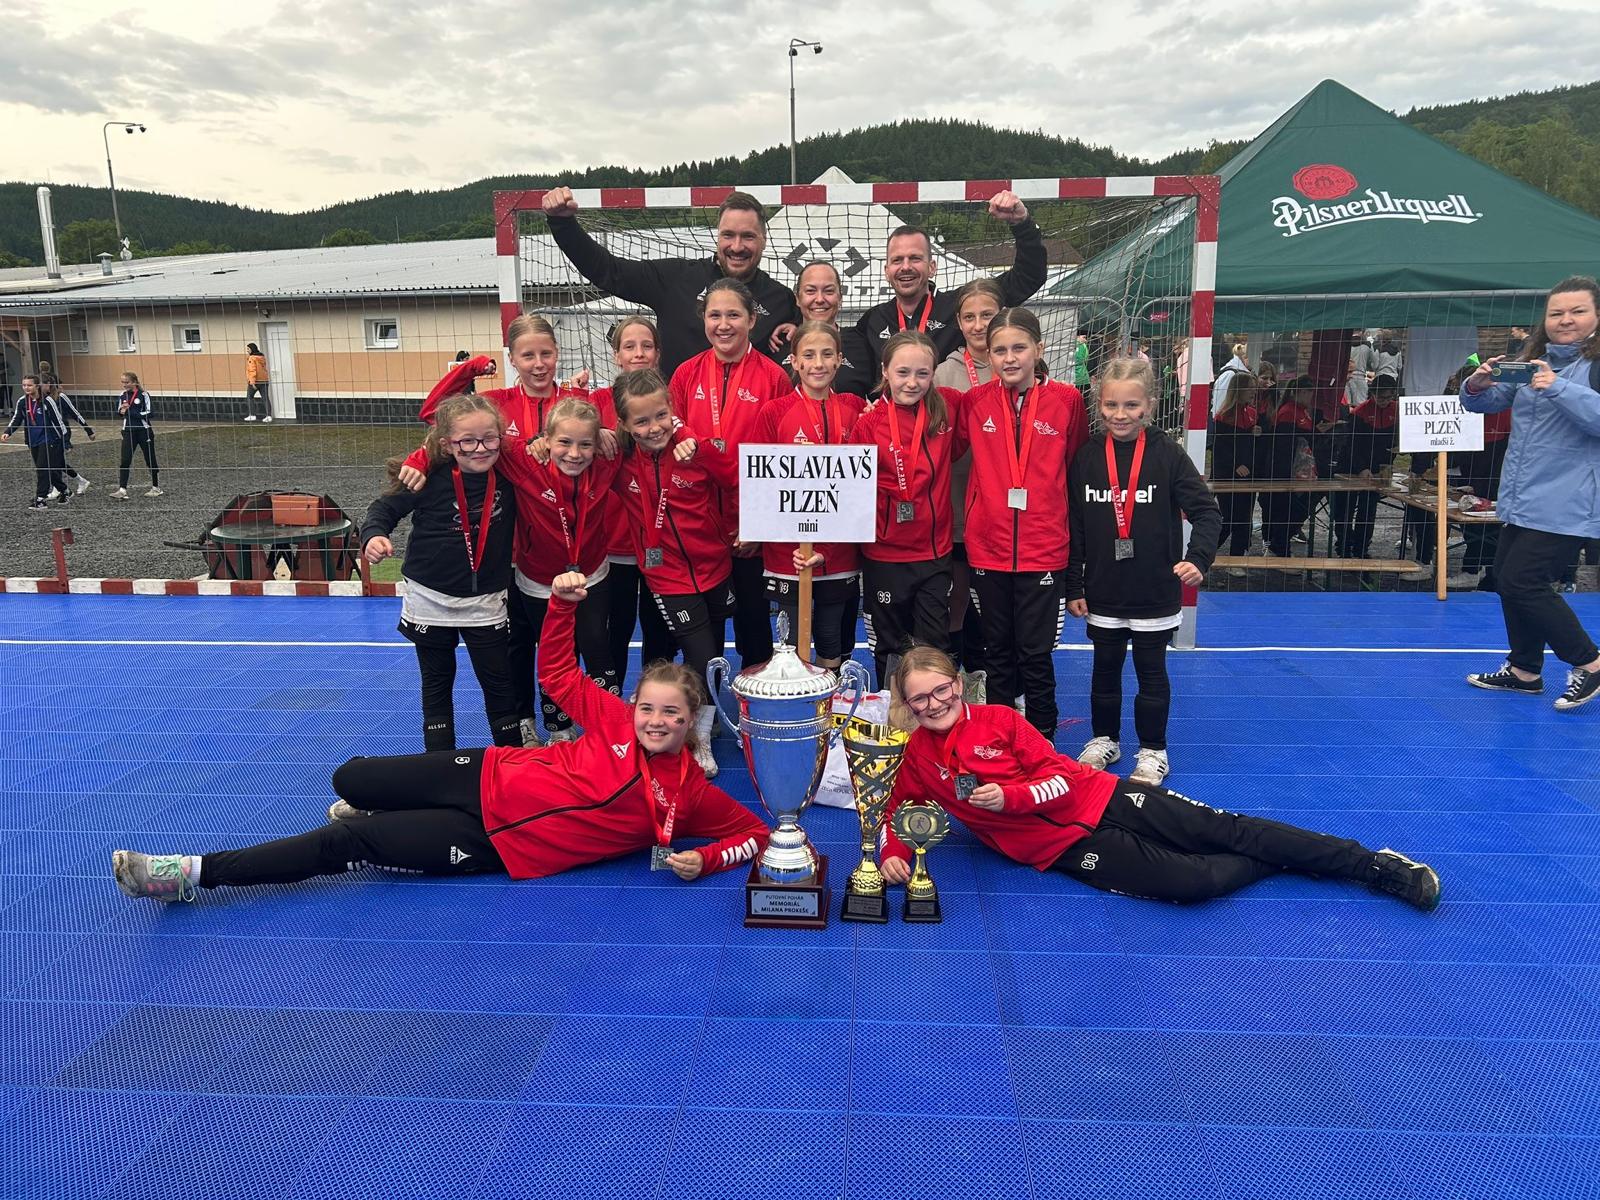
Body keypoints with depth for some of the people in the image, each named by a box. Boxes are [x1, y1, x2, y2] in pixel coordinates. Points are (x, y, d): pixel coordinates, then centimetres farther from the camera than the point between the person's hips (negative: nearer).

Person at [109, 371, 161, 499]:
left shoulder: (143, 395, -8)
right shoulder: (123, 395, 7)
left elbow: (147, 414, -14)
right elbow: (119, 411, 17)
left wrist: (129, 412, -19)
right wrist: (121, 410, -6)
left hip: (144, 431, -4)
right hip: (128, 431, 4)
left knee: (150, 460, 7)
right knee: (125, 461, -6)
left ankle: (156, 488, 21)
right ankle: (122, 490, -9)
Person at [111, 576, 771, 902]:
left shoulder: (689, 793, -9)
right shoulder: (617, 718, -3)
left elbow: (754, 832, -6)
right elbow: (554, 673, 4)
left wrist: (701, 862, -24)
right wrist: (563, 603, -11)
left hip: (500, 847, -3)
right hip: (487, 778, 3)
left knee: (344, 843, -8)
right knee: (350, 781, 5)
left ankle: (196, 872, 3)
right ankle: (369, 814, 43)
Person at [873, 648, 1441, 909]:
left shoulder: (999, 720, -3)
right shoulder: (916, 759, 0)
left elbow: (1061, 777, -5)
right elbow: (895, 814, 9)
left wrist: (1009, 796, -23)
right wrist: (893, 854, -13)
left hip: (1099, 798, 1)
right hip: (1064, 847, -1)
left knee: (1228, 829, -7)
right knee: (1189, 880, -21)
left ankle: (1379, 866, 7)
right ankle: (1278, 864, 10)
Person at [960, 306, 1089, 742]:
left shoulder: (1067, 399, -3)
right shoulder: (974, 402, 0)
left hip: (1043, 551, -2)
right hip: (988, 549, 2)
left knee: (1035, 654, 5)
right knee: (998, 653, 15)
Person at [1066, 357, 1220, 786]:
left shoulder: (1167, 454, -8)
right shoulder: (1086, 457, -2)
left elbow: (1207, 511, -7)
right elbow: (1073, 526, 2)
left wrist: (1197, 558, -23)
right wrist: (1074, 586, 2)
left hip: (1155, 593, -2)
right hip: (1103, 592, 2)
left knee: (1151, 671, 10)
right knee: (1105, 668, 15)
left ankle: (1153, 750, 25)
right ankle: (1104, 739, 34)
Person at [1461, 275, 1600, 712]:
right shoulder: (1532, 361, 11)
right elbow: (1486, 402, 13)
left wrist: (1559, 388, -31)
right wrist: (1477, 385, -10)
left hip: (1564, 506, -8)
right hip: (1519, 500, 8)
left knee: (1522, 582, -11)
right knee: (1506, 579, 13)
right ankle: (1524, 670, 29)